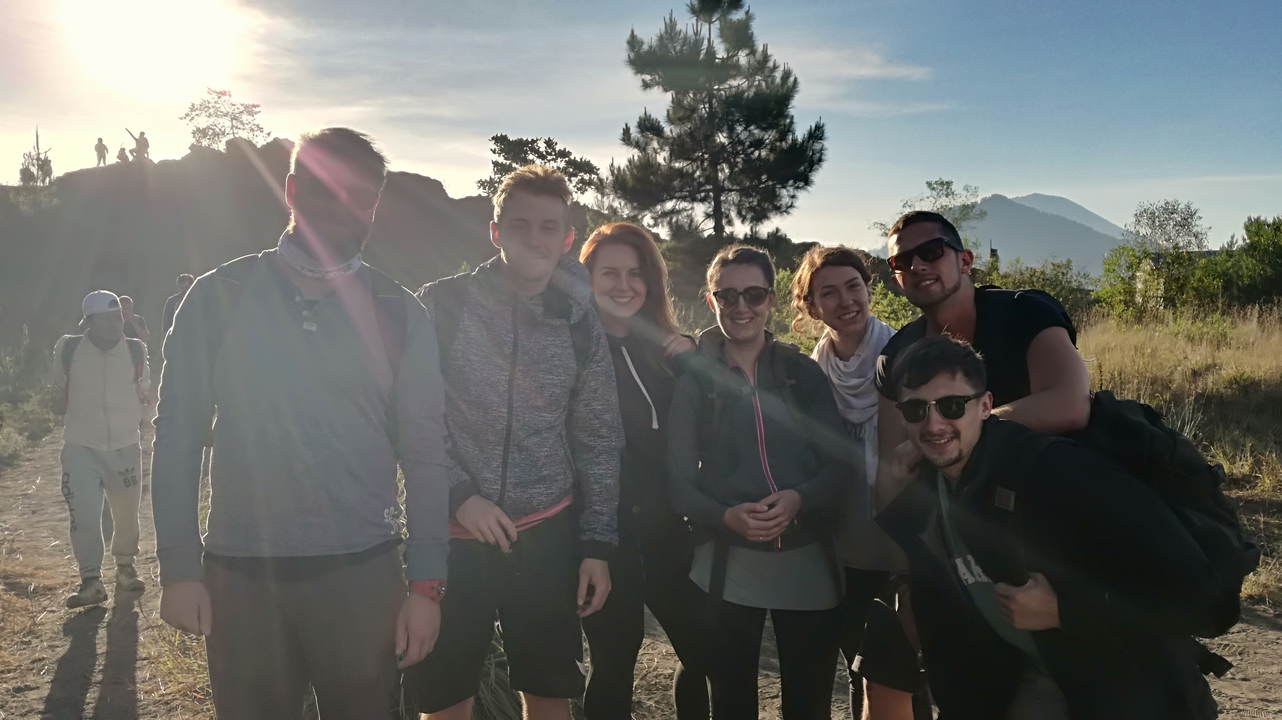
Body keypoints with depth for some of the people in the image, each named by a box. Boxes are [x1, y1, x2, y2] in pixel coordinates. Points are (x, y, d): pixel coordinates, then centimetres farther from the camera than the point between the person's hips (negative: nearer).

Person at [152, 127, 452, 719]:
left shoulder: (398, 314, 0)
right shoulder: (218, 298, 0)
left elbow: (424, 453, 0)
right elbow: (178, 435, 2)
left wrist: (426, 583, -3)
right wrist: (178, 568, -2)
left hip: (363, 572, 0)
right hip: (240, 574, 0)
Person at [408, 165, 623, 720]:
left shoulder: (580, 326, 2)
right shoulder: (442, 304, -5)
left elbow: (598, 445, 5)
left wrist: (597, 545, 2)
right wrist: (458, 494, -14)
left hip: (548, 536, 2)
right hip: (453, 535, -1)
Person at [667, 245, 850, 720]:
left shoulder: (803, 371, 5)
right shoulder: (693, 378, 1)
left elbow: (839, 463, 1)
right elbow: (679, 481, -2)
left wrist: (800, 499, -19)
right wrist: (726, 517, -21)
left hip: (808, 561, 1)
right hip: (727, 566, -1)